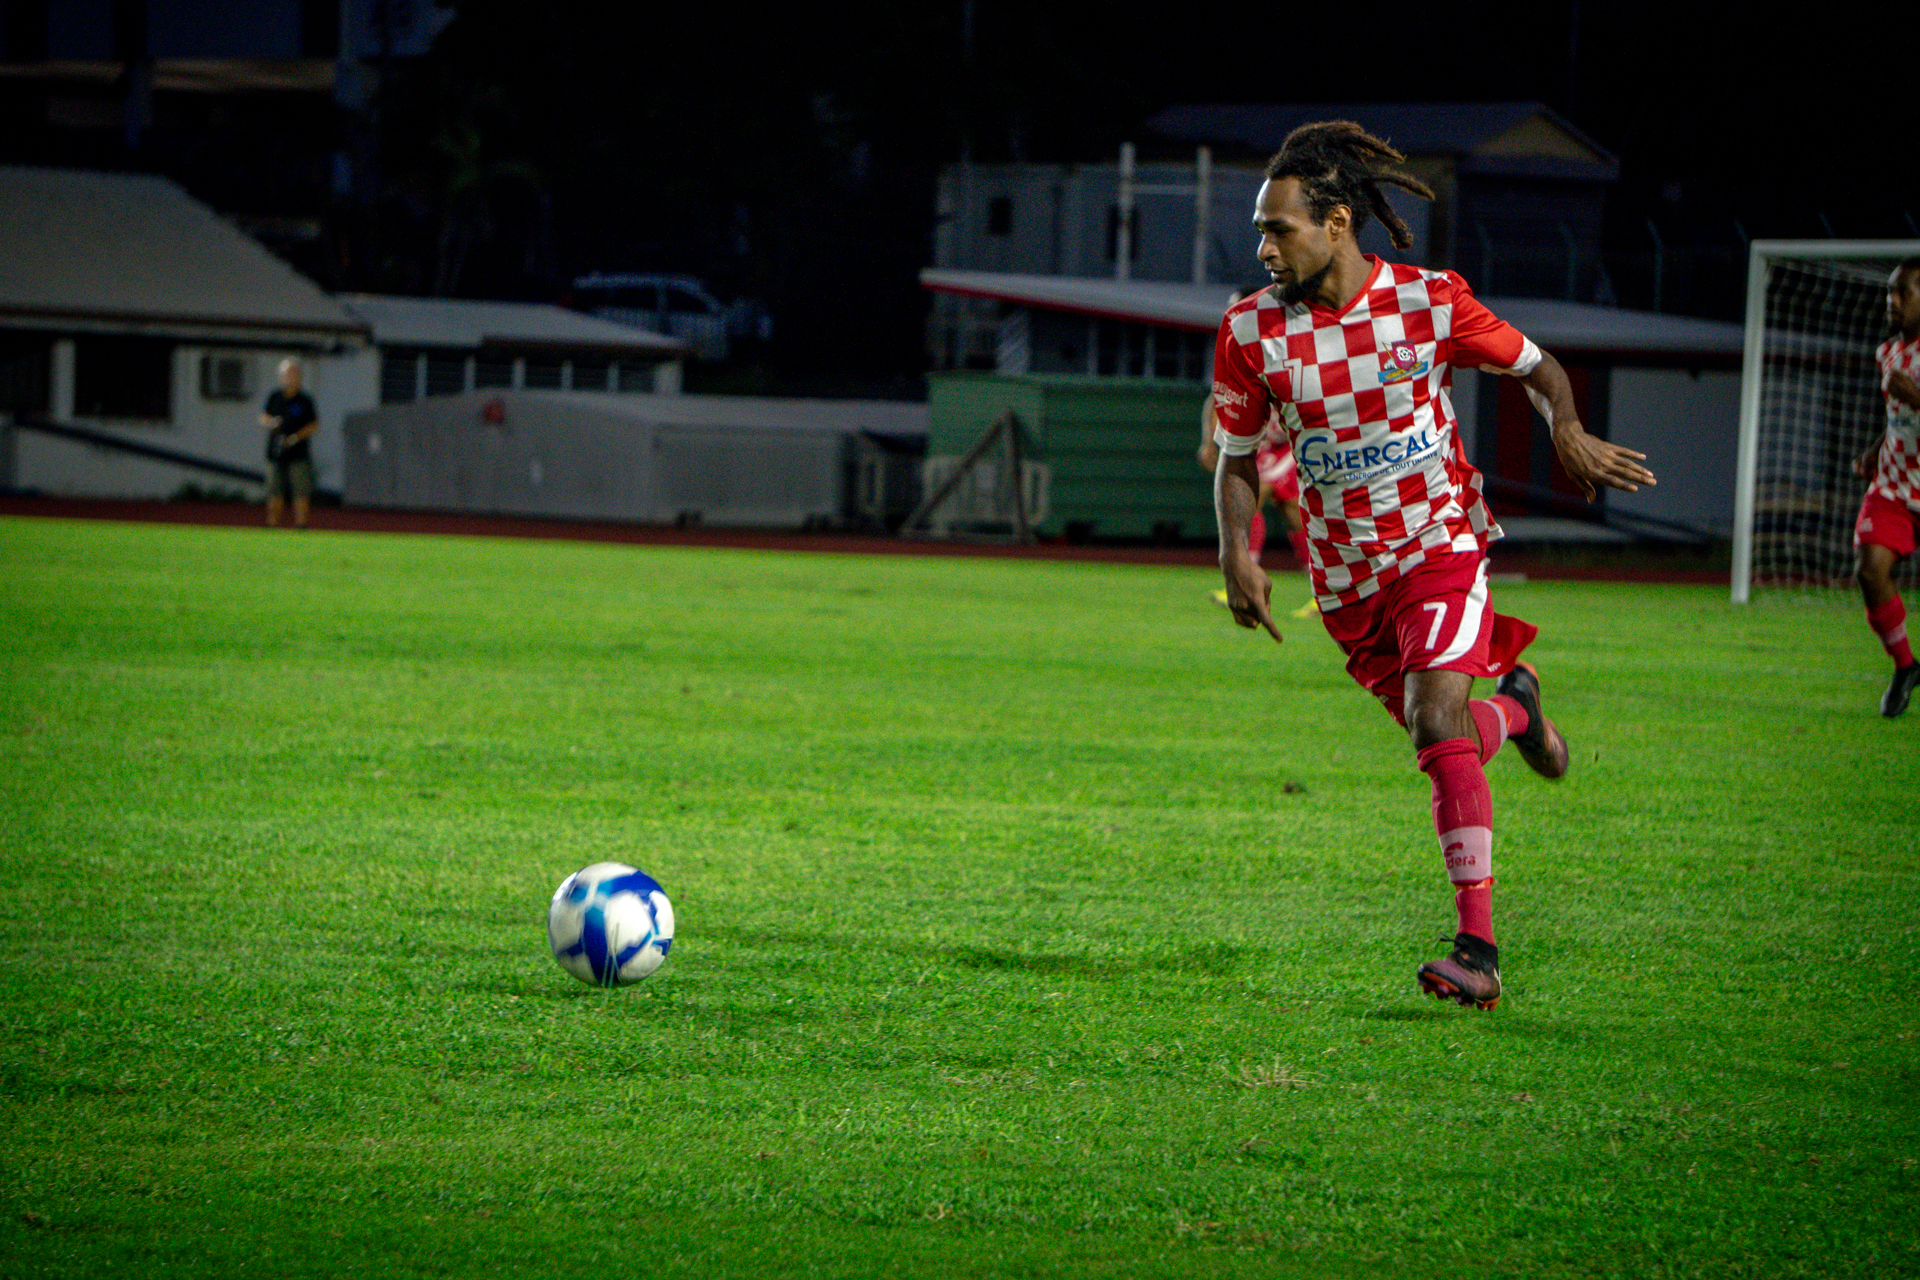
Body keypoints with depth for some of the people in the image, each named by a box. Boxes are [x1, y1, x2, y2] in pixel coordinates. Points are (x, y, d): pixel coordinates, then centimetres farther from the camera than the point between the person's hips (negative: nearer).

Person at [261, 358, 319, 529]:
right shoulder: (274, 398, 10)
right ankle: (272, 523, 12)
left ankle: (300, 523, -3)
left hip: (298, 452, -3)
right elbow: (263, 418, 17)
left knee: (301, 491, -6)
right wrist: (271, 422, -7)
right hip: (276, 452, 3)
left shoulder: (304, 400, 1)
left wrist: (297, 437, -12)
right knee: (275, 491, 6)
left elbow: (314, 425, 1)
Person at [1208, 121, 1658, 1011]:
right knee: (1434, 732, 10)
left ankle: (1478, 950, -23)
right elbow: (1236, 459, 2)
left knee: (1438, 721, -22)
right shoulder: (1251, 332, -8)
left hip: (1441, 543, -4)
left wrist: (1568, 429, -19)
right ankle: (1513, 708, 48)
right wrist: (1236, 551, -15)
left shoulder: (1430, 303, -13)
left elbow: (1536, 368, 2)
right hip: (1346, 578, 4)